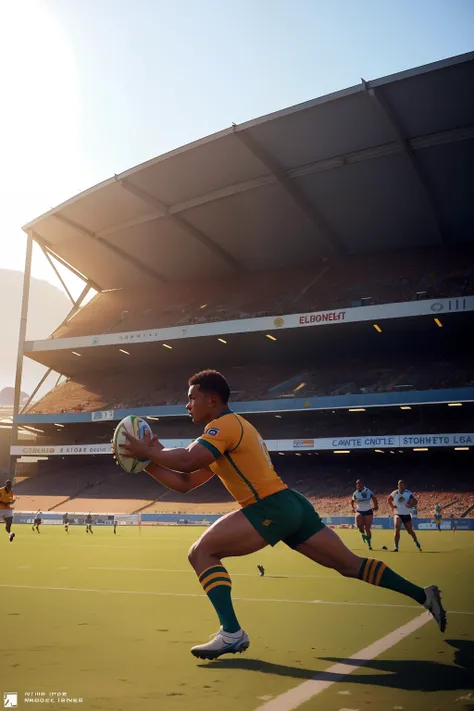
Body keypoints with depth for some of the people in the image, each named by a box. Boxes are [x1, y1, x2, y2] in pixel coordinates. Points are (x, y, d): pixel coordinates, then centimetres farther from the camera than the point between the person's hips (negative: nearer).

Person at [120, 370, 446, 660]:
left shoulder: (225, 424, -7)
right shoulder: (227, 431, 22)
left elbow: (186, 461, -25)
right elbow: (184, 482, 20)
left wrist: (146, 451, -11)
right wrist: (148, 462, 12)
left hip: (272, 508, -10)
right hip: (290, 506, 10)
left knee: (202, 552, -9)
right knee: (351, 565, 16)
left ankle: (232, 633, -15)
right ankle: (424, 596, 23)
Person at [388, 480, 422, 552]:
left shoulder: (409, 493, -4)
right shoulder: (394, 493, 0)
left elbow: (415, 501, -11)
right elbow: (389, 499, 17)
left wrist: (411, 505, -31)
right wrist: (392, 506, 3)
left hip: (406, 515, 0)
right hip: (397, 514, 0)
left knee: (410, 531, 13)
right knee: (397, 529, -20)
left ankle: (417, 543, 41)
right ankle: (395, 547, -17)